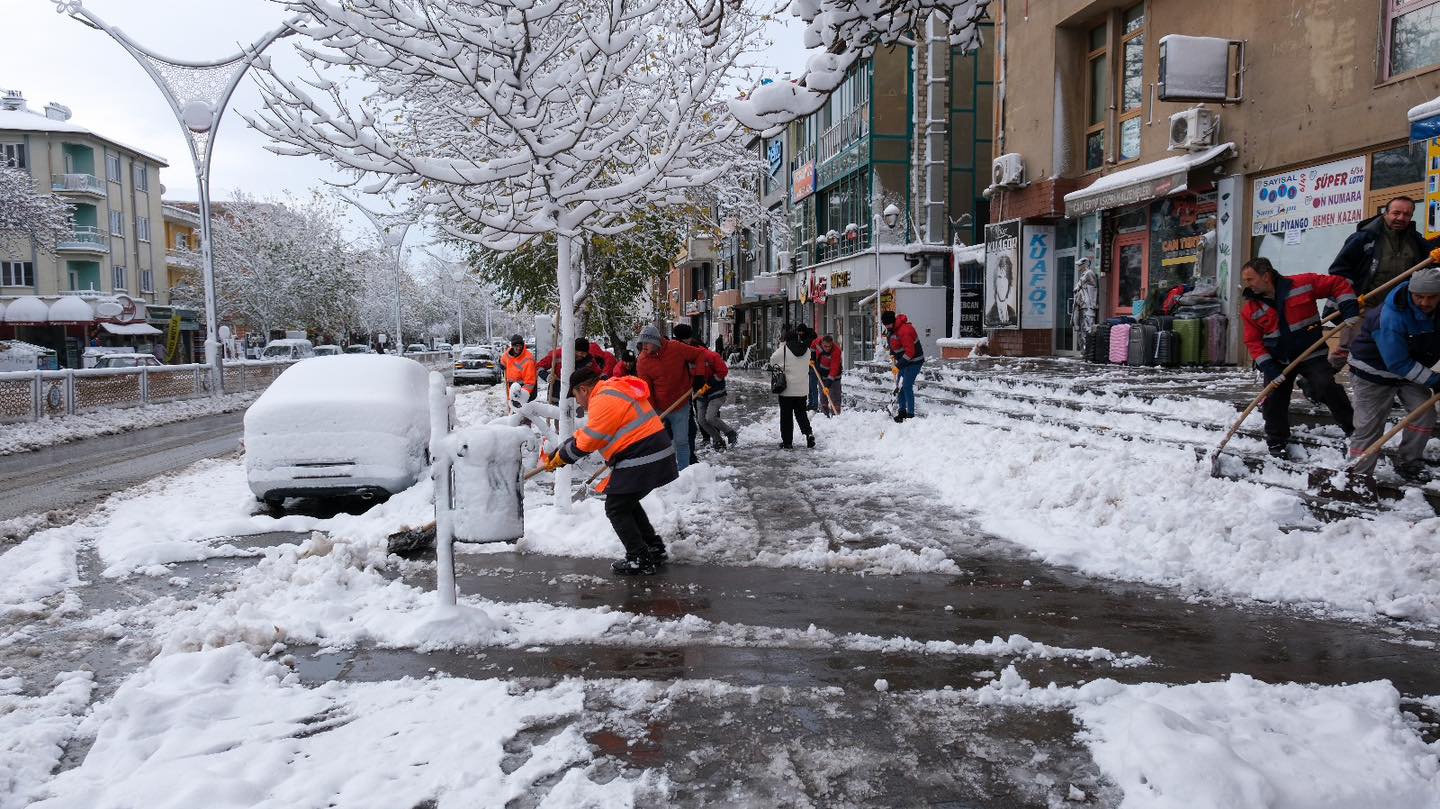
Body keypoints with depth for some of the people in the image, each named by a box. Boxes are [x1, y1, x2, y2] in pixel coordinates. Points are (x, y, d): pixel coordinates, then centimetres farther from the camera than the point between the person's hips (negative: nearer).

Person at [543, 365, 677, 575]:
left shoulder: (604, 400, -15)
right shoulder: (612, 391, 18)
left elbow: (587, 442, -12)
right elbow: (587, 431, 21)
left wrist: (560, 457, 3)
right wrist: (560, 450, 18)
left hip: (641, 461, -10)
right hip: (656, 455, 10)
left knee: (616, 509, 2)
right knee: (627, 503, 23)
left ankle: (641, 561, 6)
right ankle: (655, 549, 29)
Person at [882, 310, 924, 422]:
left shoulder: (904, 331, -27)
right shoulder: (891, 329, 2)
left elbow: (909, 352, -28)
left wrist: (898, 366, -26)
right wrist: (892, 354, 7)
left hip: (914, 361, -10)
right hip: (903, 361, 10)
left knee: (907, 387, -13)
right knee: (899, 386, 10)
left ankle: (910, 414, -9)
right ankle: (902, 411, 18)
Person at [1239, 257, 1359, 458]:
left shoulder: (1302, 284, -12)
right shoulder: (1250, 309, -4)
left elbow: (1337, 284, -4)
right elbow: (1253, 341, -3)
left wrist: (1350, 310, -13)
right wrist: (1268, 368, -11)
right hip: (1278, 360, 3)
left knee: (1327, 387, -17)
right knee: (1272, 401, 0)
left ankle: (1352, 427, 1)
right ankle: (1276, 442, 15)